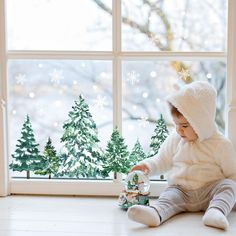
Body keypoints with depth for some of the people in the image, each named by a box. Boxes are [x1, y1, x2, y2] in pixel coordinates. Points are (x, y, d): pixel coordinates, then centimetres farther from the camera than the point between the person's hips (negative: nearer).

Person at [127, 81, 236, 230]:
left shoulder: (221, 145, 1)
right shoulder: (174, 140, 12)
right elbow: (163, 161, 22)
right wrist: (148, 165, 3)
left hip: (209, 192, -1)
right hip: (180, 189, 1)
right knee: (169, 196, -29)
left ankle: (216, 211, -54)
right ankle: (154, 213, -60)